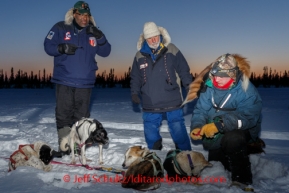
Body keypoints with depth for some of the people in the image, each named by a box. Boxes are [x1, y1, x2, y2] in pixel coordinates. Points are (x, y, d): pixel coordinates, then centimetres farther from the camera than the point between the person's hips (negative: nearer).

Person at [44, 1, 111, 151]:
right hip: (64, 80, -2)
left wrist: (100, 37, -12)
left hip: (85, 82, 3)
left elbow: (105, 52, 5)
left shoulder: (93, 32, 9)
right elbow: (48, 46, 1)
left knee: (82, 115, 7)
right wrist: (61, 48, -19)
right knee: (63, 113, 1)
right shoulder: (61, 28, 1)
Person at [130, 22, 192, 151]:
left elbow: (184, 71, 2)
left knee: (178, 132, 3)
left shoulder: (171, 50, -2)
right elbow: (135, 77, 15)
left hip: (172, 102, -2)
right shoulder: (140, 55, 6)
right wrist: (134, 93, 6)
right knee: (150, 133, 10)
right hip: (150, 105, 3)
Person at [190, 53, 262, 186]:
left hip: (242, 131, -5)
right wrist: (197, 126, -30)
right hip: (216, 137, 5)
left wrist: (219, 125, -43)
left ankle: (242, 181, -18)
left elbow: (247, 117, -33)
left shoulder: (246, 90, -22)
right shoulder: (210, 87, -8)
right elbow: (200, 110, -9)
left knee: (232, 139, -39)